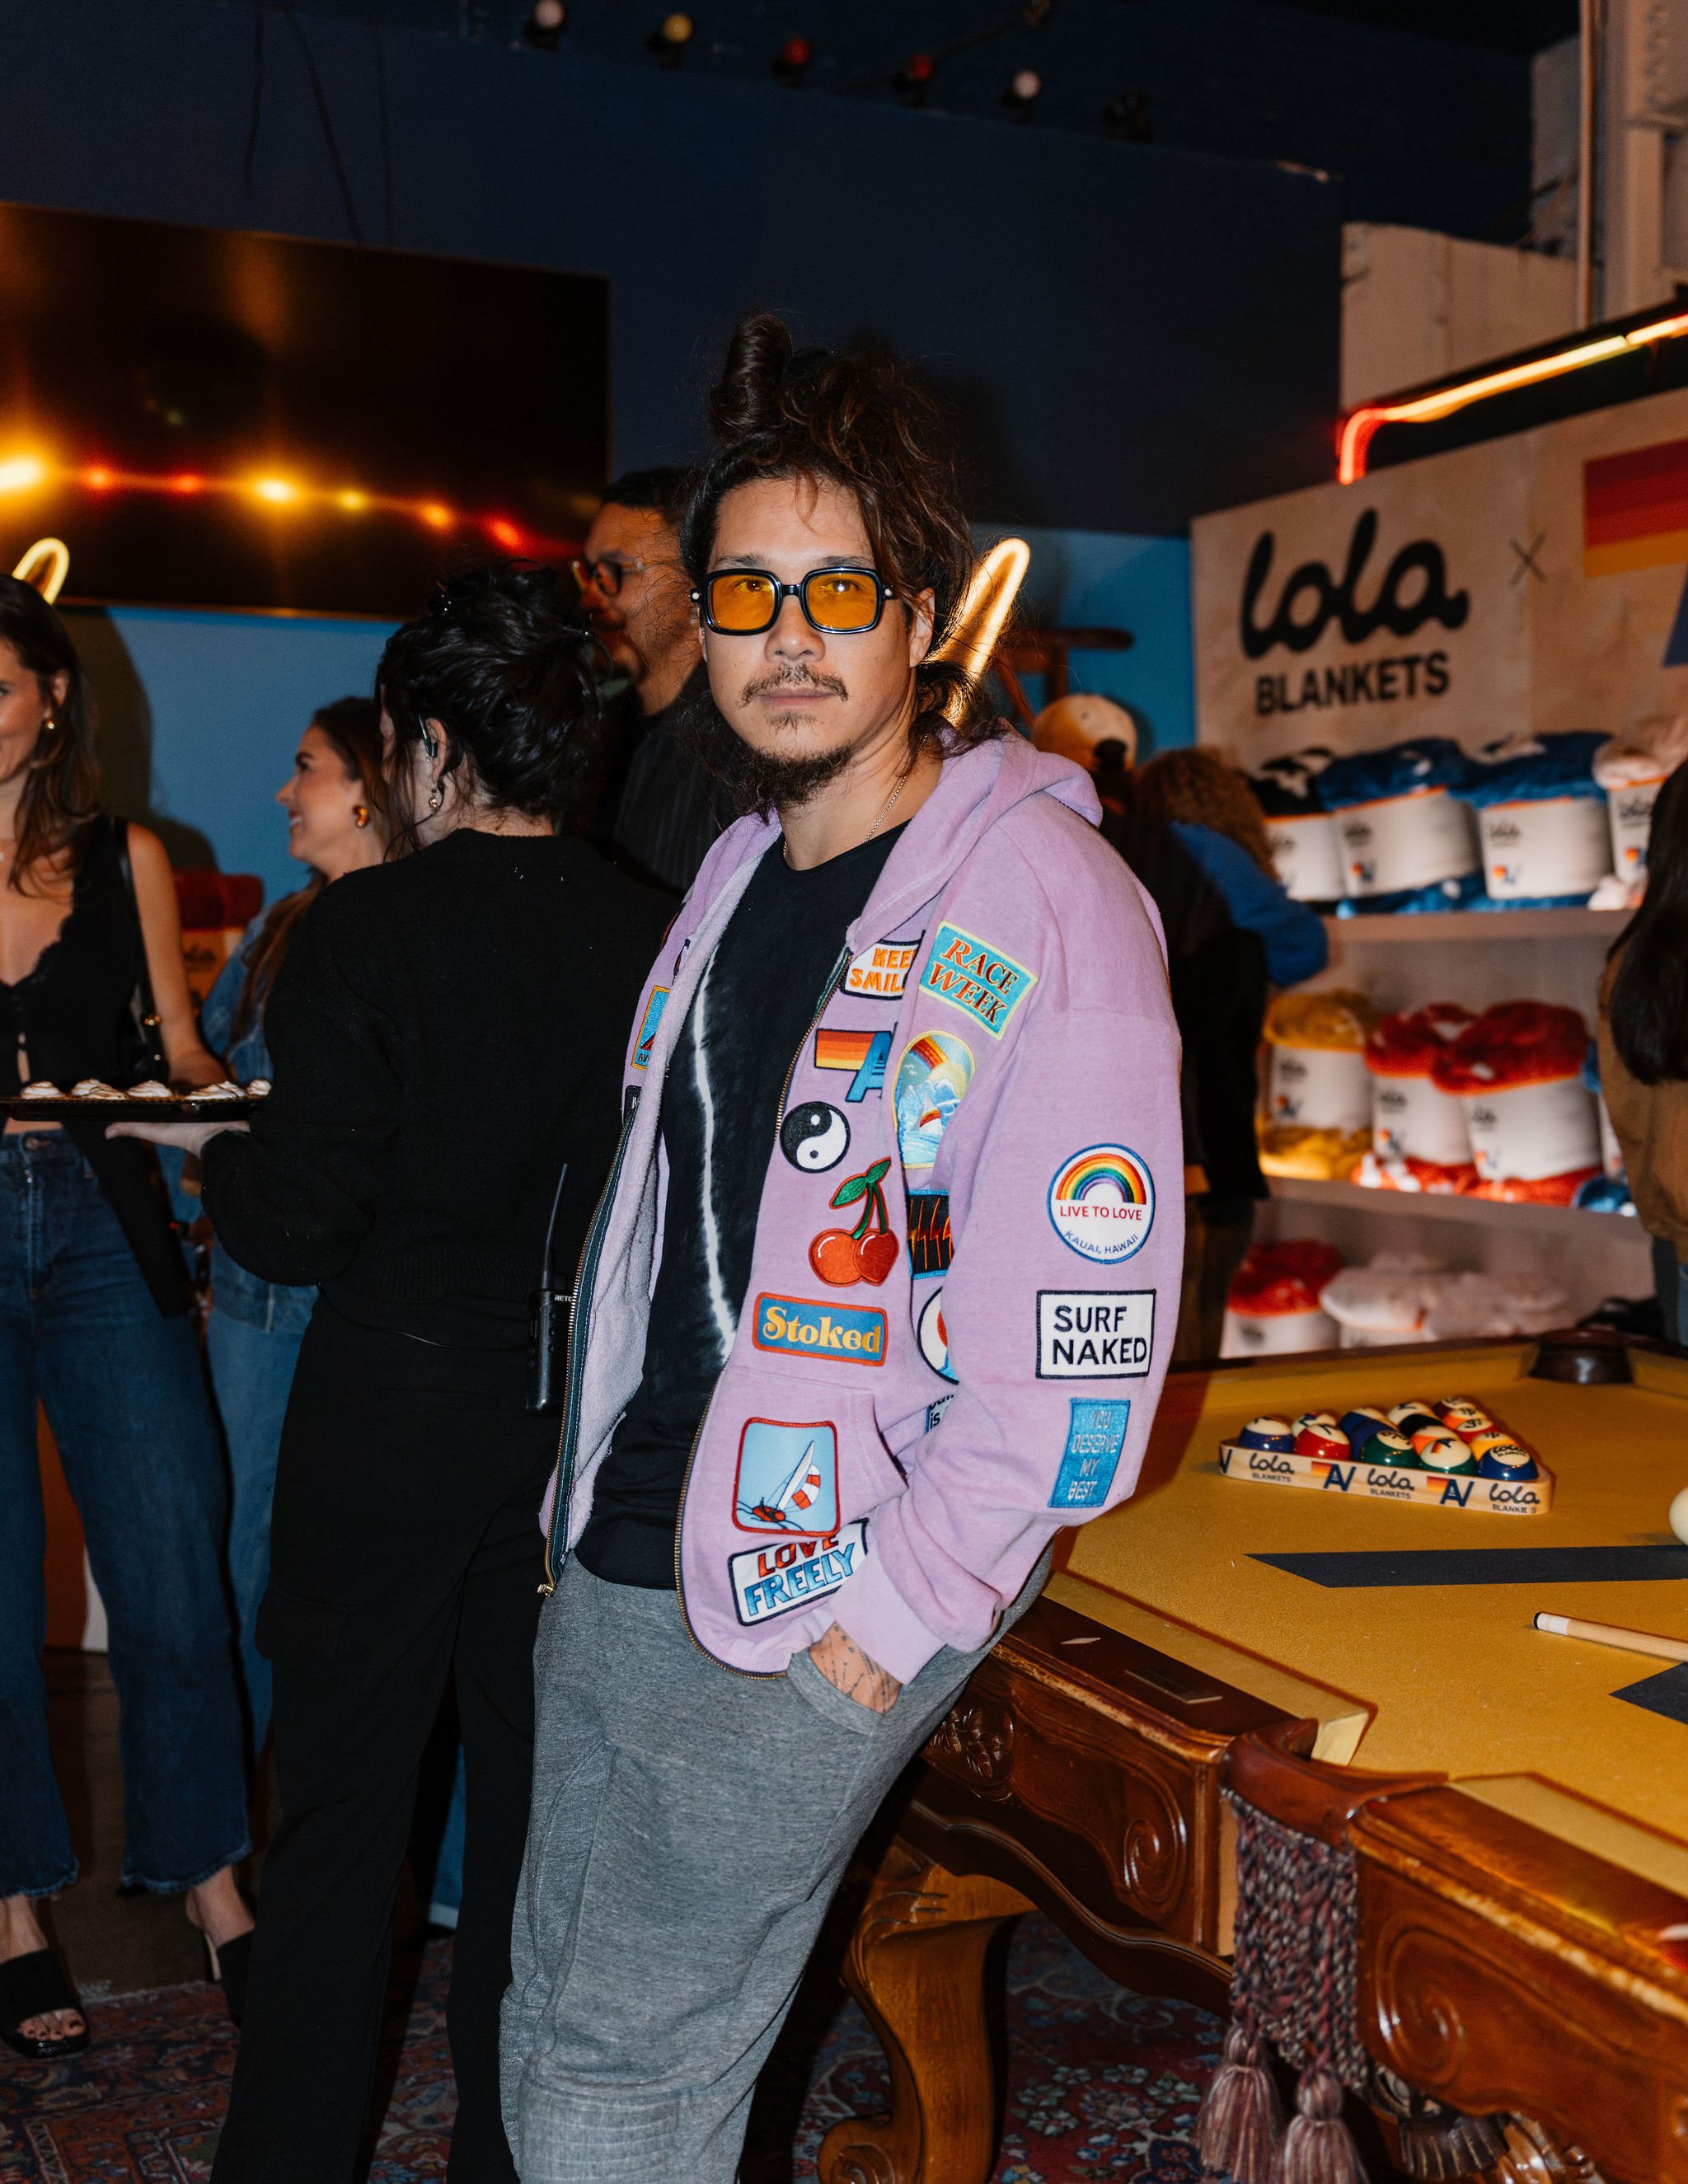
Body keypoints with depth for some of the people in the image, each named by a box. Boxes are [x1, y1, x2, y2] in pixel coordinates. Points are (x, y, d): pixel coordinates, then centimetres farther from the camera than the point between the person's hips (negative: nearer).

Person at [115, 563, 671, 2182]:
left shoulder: (367, 929, -14)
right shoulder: (648, 936, -3)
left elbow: (294, 1228, -14)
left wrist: (208, 1147, 6)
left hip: (389, 1425, -4)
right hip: (577, 1426, 4)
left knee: (337, 1819, 10)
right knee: (535, 1798, 16)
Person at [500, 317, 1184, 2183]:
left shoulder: (1043, 907, -17)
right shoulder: (742, 868, 9)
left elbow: (1088, 1330, -21)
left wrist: (897, 1611, -17)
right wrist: (595, 1496, 16)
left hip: (806, 1619, -8)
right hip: (608, 1559, 8)